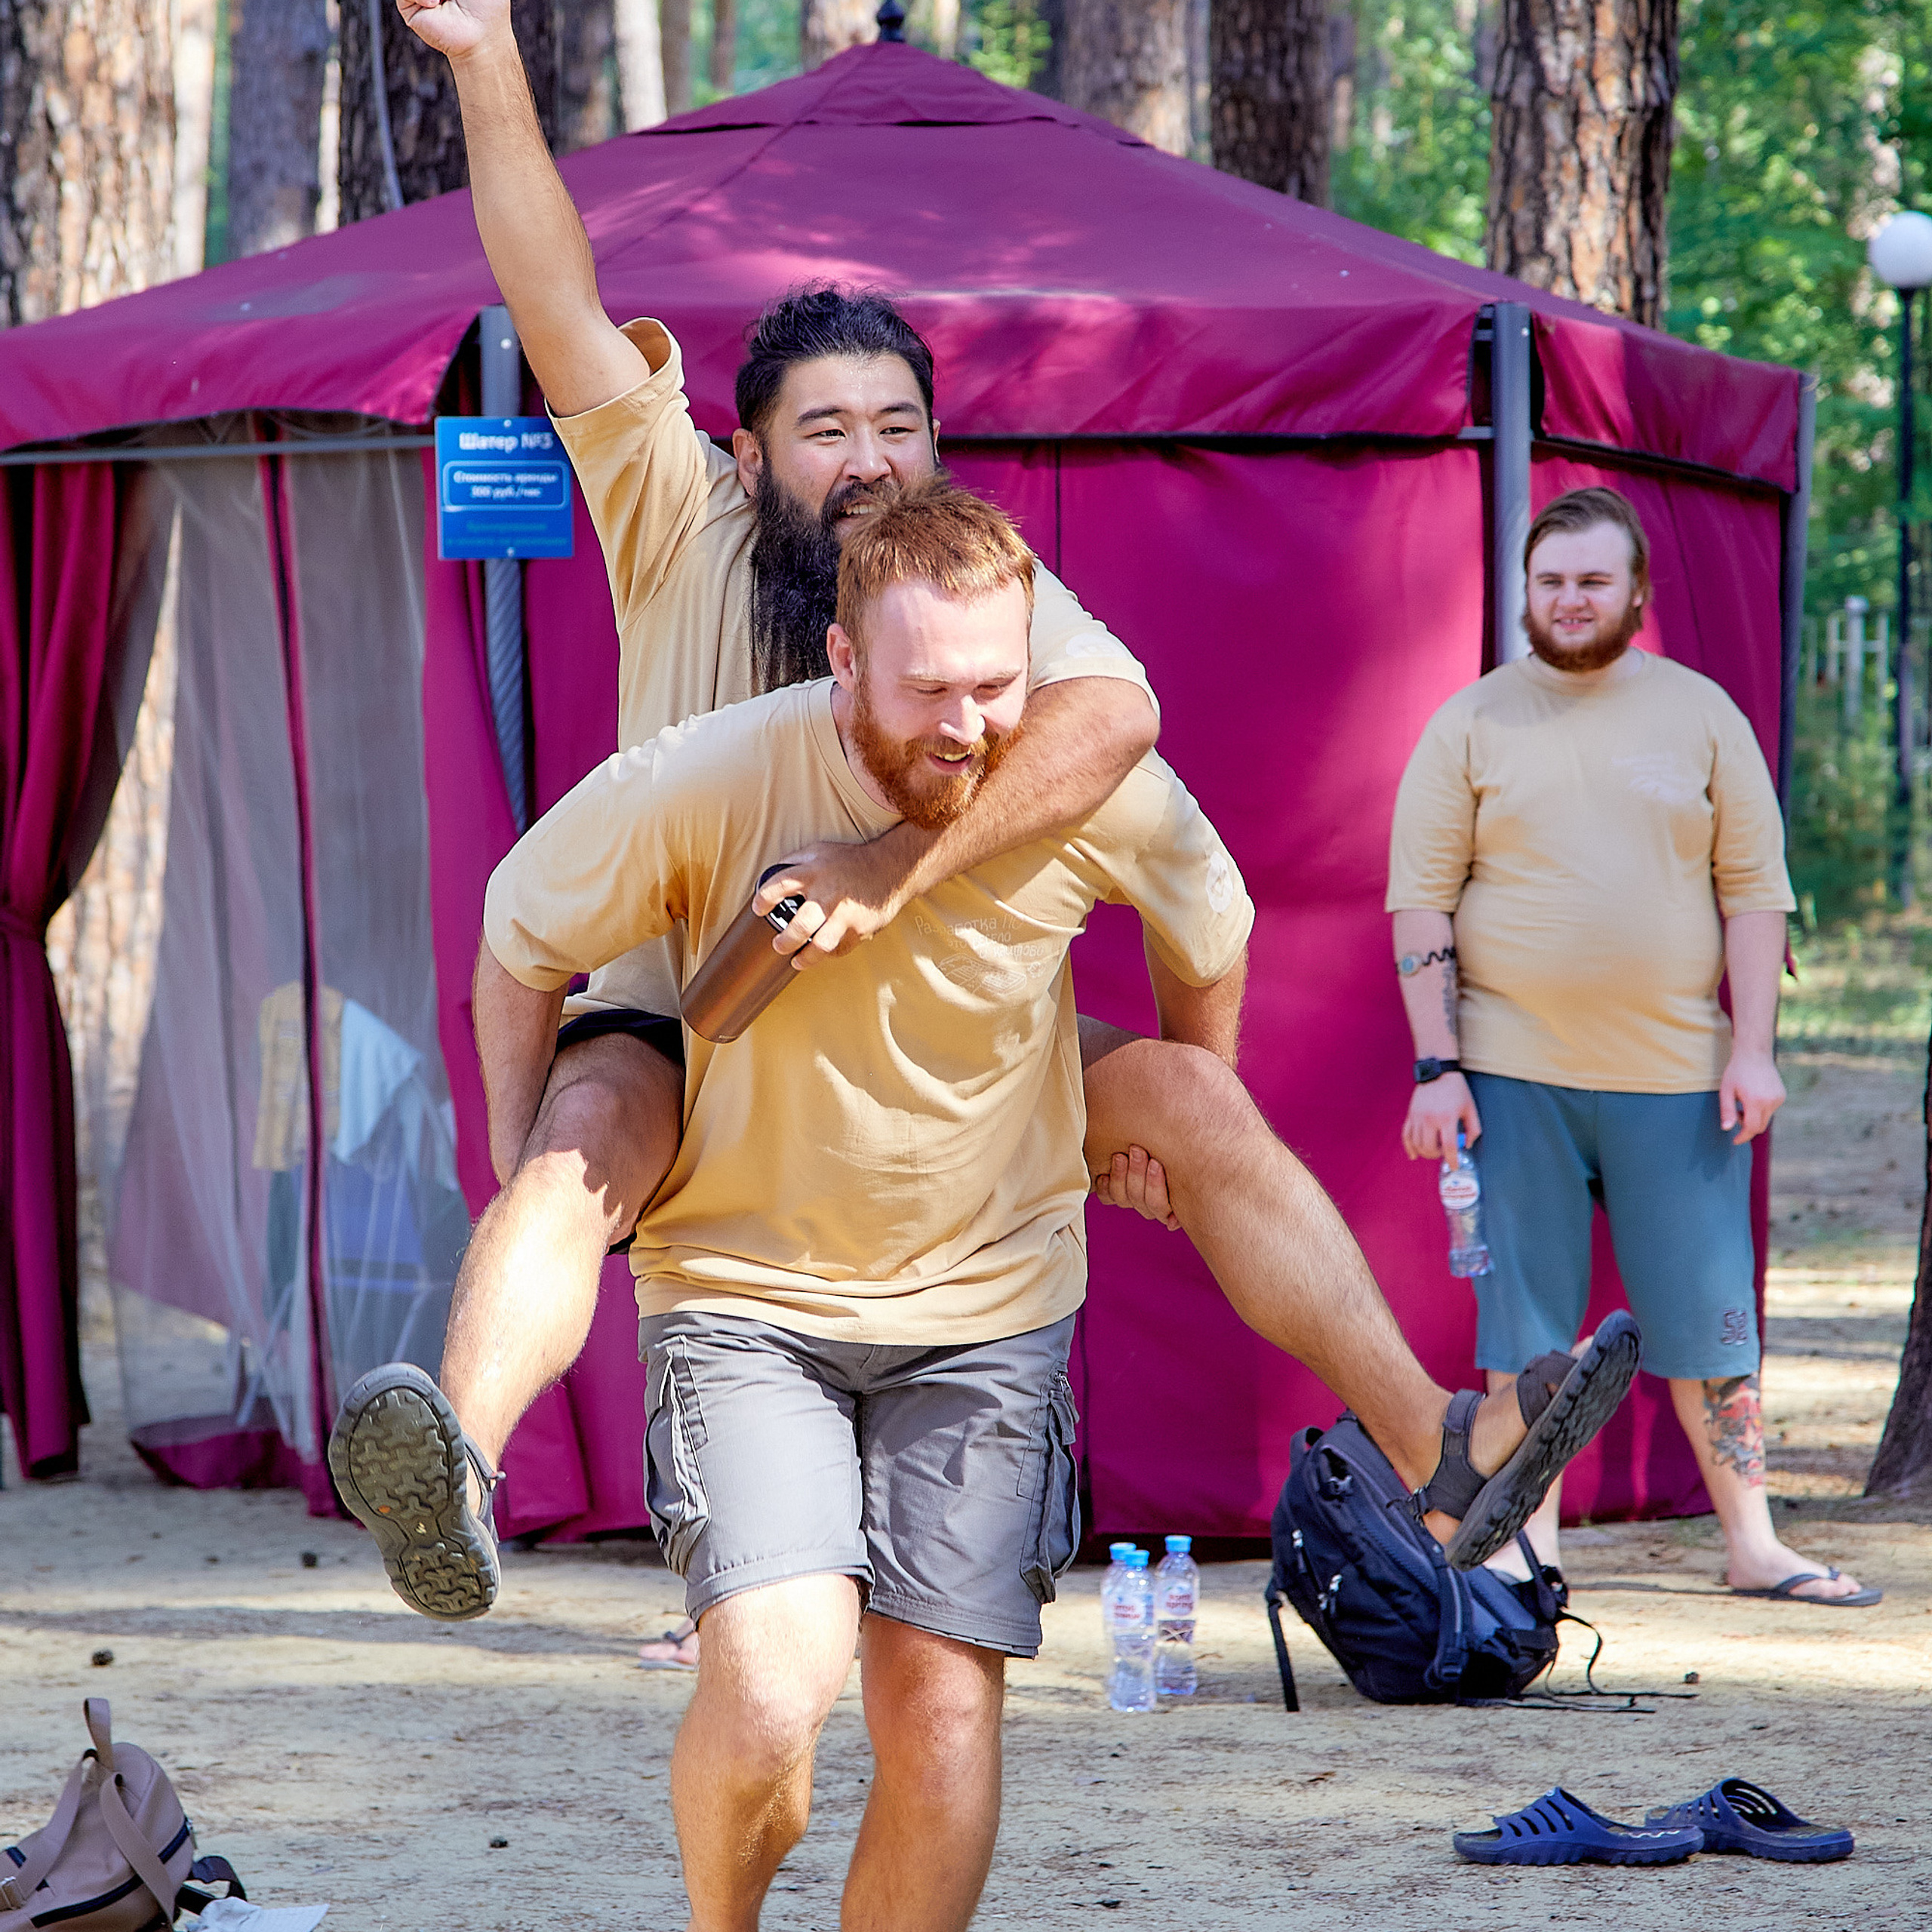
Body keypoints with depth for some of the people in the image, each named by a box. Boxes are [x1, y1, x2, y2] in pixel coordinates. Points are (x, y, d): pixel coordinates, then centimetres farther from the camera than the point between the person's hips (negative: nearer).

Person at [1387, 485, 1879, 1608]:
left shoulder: (1701, 714, 7)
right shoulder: (1472, 725, 3)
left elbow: (1754, 887, 6)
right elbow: (1422, 899, 2)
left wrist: (1753, 1047, -2)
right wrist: (1436, 1066, -6)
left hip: (1677, 1071, 1)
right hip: (1514, 1073, -1)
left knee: (1710, 1320, 4)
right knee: (1523, 1326, 3)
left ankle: (1754, 1547, 13)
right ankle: (1532, 1559, 10)